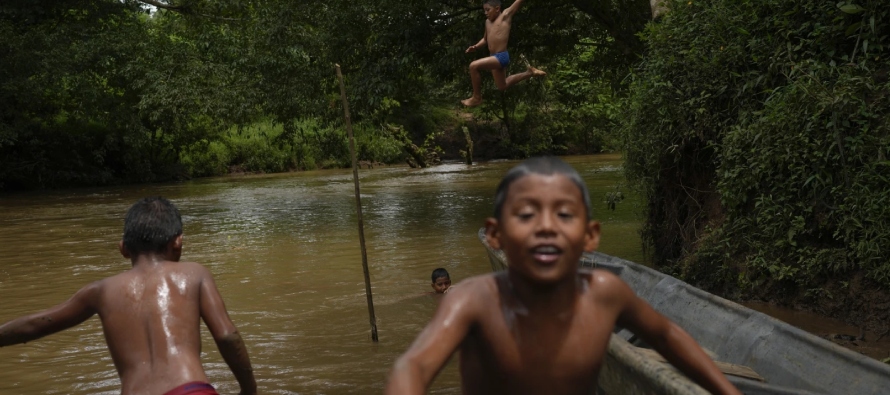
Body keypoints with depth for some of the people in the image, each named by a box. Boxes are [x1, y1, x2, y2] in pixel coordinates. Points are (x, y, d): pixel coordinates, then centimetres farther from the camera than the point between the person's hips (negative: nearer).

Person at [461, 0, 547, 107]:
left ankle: (477, 97, -11)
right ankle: (529, 73, 34)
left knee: (473, 66, -24)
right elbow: (485, 39, 29)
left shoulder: (506, 15, -6)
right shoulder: (488, 22, 15)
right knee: (502, 86, 23)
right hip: (495, 58, 10)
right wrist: (475, 47, 12)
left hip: (501, 57, -10)